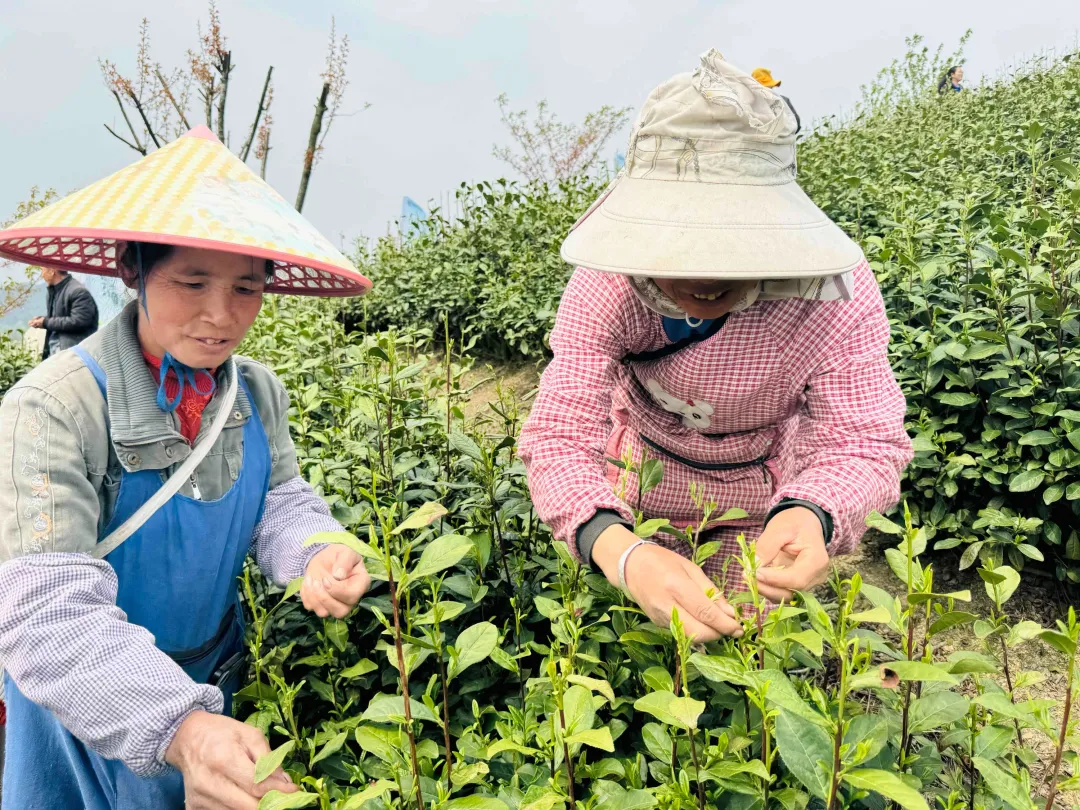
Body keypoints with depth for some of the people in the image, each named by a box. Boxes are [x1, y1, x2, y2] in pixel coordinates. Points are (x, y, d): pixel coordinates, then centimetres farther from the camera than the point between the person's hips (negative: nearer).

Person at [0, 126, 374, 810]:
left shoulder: (260, 392, -10)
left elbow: (279, 502, -2)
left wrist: (317, 553, -26)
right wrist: (178, 729, -48)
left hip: (216, 686, 5)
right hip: (88, 713, -4)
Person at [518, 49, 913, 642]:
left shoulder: (838, 296, -34)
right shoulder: (608, 283, -35)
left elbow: (862, 441, -33)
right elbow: (561, 430, -40)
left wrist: (810, 515, -60)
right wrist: (620, 553, -62)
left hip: (762, 494, 0)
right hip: (643, 479, 1)